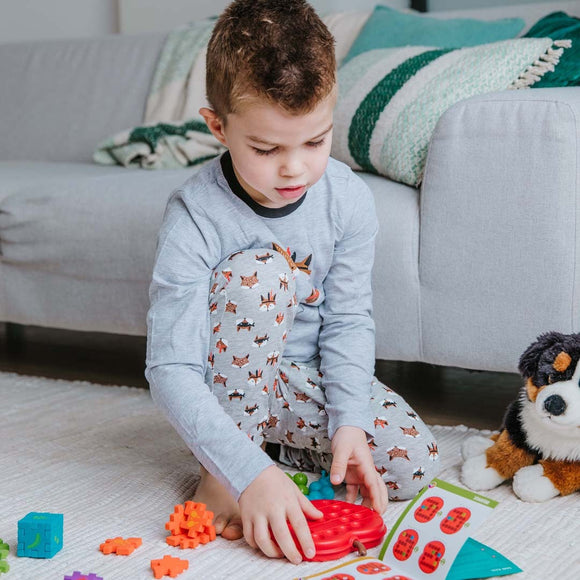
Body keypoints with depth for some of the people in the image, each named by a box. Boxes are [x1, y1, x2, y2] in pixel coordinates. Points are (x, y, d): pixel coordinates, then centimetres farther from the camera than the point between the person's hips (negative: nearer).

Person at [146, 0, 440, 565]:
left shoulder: (349, 199, -14)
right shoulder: (194, 217, -27)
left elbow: (348, 320, -7)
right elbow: (170, 370, -31)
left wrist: (349, 422, -23)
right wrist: (251, 473, -41)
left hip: (307, 380, 4)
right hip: (227, 387, -3)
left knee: (413, 463, -17)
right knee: (259, 272, -32)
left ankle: (275, 437, 8)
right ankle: (221, 476, -19)